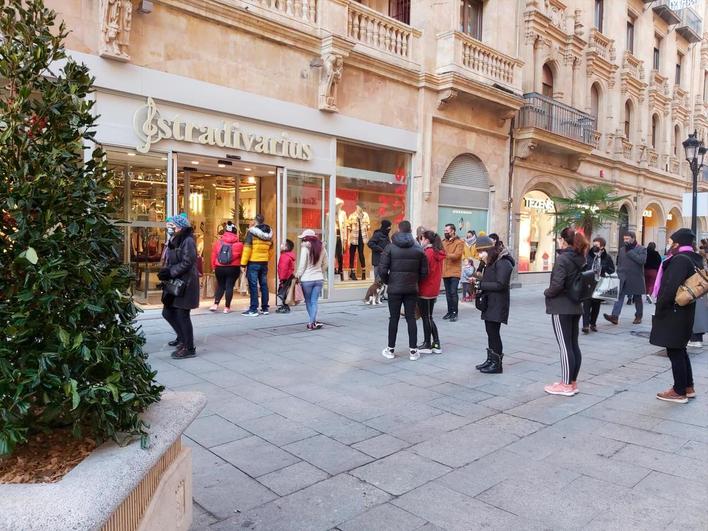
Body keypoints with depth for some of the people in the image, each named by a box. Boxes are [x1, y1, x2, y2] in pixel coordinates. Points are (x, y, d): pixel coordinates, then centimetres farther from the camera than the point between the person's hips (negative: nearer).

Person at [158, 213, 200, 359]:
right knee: (167, 313, 12)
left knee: (182, 315, -5)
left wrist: (169, 272, -19)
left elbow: (187, 263, -19)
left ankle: (189, 349, 6)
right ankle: (183, 339, 28)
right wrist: (165, 271, 0)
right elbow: (171, 261, 18)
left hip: (185, 284, -9)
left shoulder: (188, 241, -12)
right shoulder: (175, 240, 16)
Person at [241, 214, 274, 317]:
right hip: (264, 263, 6)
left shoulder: (252, 232, -10)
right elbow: (271, 249, 15)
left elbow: (247, 248, -14)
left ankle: (253, 309, -3)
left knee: (253, 285, -3)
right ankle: (264, 308, 16)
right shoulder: (269, 233, 9)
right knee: (264, 285, 11)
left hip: (253, 262, -6)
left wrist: (243, 262, -11)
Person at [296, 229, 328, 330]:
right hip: (319, 279, 4)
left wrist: (298, 276, 1)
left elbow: (302, 265, -9)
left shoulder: (305, 247, -10)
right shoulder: (322, 247, 5)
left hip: (307, 279, -4)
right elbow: (325, 264, 11)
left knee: (308, 302, 11)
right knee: (314, 301, 5)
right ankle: (312, 322, -4)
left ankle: (313, 322, 13)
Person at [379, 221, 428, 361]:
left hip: (394, 289, -1)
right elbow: (424, 272, 0)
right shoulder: (418, 249, 1)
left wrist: (387, 281, 6)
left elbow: (382, 269, -11)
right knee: (411, 318, 7)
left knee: (394, 318, 7)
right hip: (412, 289, 2)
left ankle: (390, 350, 14)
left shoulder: (390, 247, -5)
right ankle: (413, 350, 10)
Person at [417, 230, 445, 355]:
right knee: (428, 317, 16)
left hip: (425, 290, -8)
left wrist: (416, 286, -8)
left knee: (426, 317, 1)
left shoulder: (427, 253, -16)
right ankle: (436, 344, 16)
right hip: (434, 290, 8)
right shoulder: (438, 253, 9)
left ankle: (427, 345, 9)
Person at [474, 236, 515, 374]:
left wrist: (481, 285, -15)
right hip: (489, 303, 9)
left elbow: (500, 285, -21)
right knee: (490, 331, 13)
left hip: (498, 304, -9)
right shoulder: (491, 263, 15)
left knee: (494, 332, -5)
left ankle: (497, 364, 5)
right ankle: (491, 360, 23)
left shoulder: (503, 263, -16)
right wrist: (479, 282, -3)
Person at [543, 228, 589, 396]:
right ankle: (572, 382, 21)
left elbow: (557, 285, -22)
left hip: (561, 308, -8)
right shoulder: (581, 258, 9)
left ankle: (566, 385, 3)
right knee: (573, 345, 12)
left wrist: (547, 293, -5)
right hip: (575, 306, 8)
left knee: (565, 346, -3)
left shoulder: (562, 258, -16)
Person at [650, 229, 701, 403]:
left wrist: (659, 308, -15)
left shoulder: (680, 259, -19)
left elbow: (671, 287, -26)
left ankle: (679, 392, 7)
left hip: (673, 313, -10)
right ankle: (688, 387, 28)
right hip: (684, 312, 10)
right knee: (680, 350, 19)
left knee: (674, 352, -1)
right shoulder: (693, 259, 12)